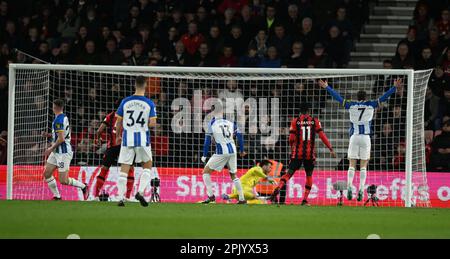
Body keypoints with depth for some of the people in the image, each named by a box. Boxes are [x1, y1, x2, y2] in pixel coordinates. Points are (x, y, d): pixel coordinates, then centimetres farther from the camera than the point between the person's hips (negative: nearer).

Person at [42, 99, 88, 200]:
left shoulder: (58, 120, -18)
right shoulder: (64, 118, 12)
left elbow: (61, 139, -23)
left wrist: (51, 148, -14)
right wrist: (49, 135, 14)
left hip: (63, 153, -10)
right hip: (57, 152, 10)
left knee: (63, 180, -9)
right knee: (47, 174, 6)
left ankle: (83, 187, 7)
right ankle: (57, 196, 11)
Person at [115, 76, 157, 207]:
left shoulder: (125, 102, 1)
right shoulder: (149, 103, -5)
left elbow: (118, 121, 5)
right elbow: (153, 123, -10)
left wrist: (117, 136, 20)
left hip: (127, 139, 1)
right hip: (142, 140, -1)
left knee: (124, 170, 3)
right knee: (147, 166, 16)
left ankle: (121, 198, -3)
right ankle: (140, 192, -1)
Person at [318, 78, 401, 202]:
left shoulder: (351, 105, 4)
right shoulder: (371, 105, 4)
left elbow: (337, 97, 9)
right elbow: (384, 97, 8)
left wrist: (326, 87, 18)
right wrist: (395, 87, 16)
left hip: (354, 137, 0)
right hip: (366, 137, 0)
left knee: (352, 164, 3)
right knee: (363, 165, 2)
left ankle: (349, 187, -14)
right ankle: (361, 190, -7)